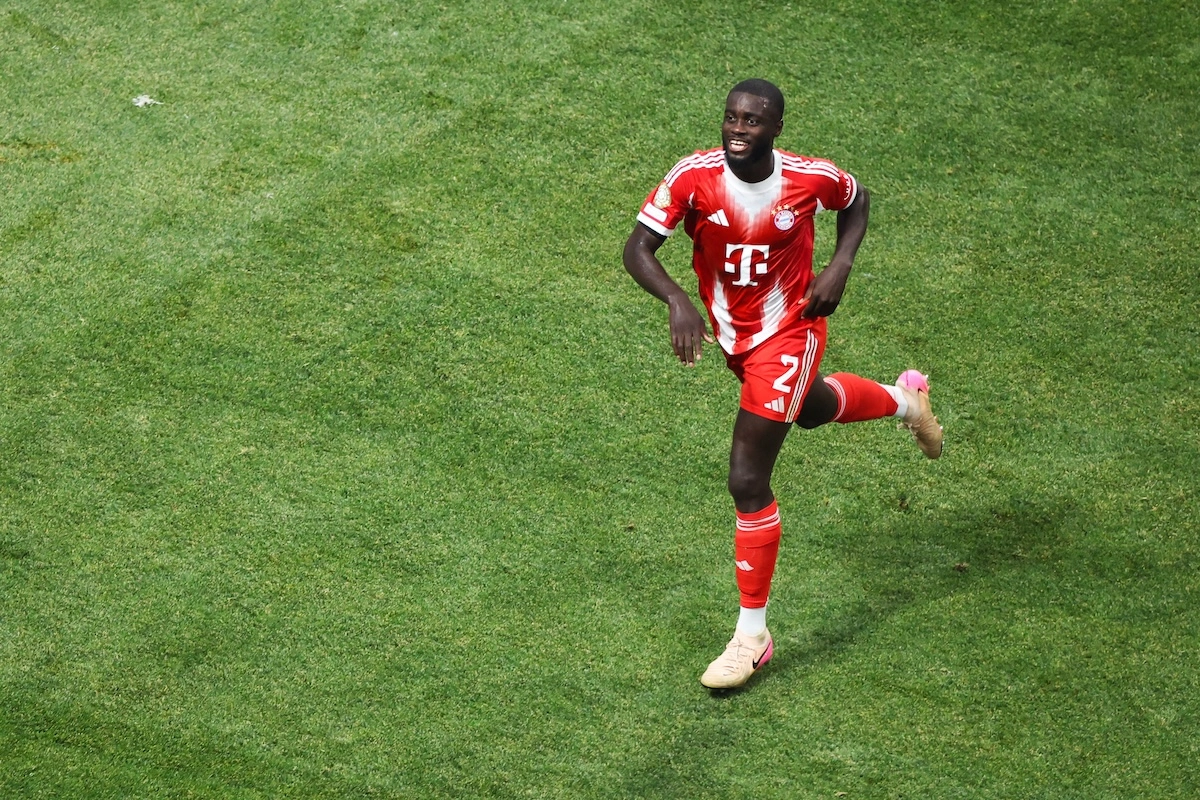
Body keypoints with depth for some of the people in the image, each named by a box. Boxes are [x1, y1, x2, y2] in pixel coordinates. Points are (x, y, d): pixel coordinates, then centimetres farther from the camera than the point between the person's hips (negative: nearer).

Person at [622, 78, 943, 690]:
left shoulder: (810, 178, -21)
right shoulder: (693, 176, -21)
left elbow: (856, 201, 3)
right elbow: (637, 249, -24)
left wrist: (839, 268, -12)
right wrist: (677, 302, -42)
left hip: (787, 331, -5)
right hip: (733, 334, 5)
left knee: (748, 482, -11)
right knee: (811, 409, 34)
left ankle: (752, 634, 2)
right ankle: (904, 399, 66)